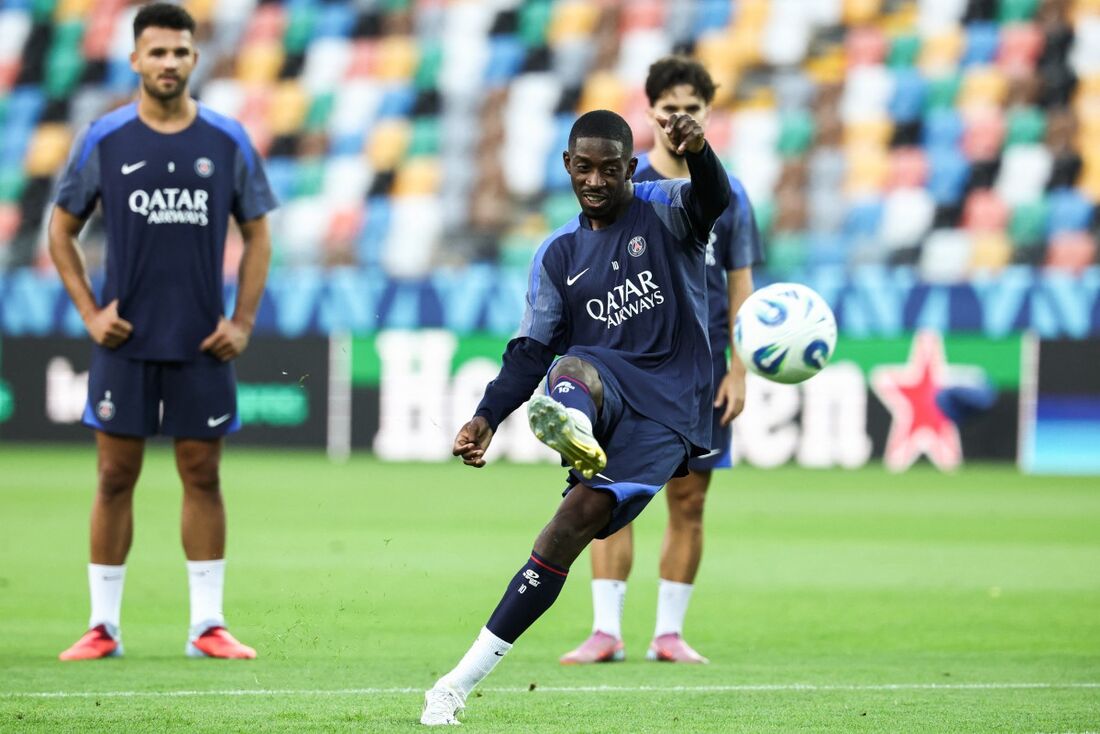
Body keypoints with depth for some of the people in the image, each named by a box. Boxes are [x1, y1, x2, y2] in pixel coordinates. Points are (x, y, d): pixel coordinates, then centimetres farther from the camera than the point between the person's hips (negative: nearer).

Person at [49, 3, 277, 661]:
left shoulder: (228, 142, 2)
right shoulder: (104, 140, 0)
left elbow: (257, 236, 9)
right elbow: (62, 231, 8)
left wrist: (244, 322, -1)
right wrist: (89, 312, -2)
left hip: (202, 345, 1)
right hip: (126, 339, -1)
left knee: (202, 476, 3)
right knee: (116, 477, 2)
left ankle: (209, 625, 9)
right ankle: (104, 627, 8)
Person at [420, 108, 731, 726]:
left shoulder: (664, 212, 3)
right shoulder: (559, 254, 14)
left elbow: (713, 200, -19)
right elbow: (533, 348, 13)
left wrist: (699, 154, -42)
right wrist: (487, 418, -2)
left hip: (667, 410, -4)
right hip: (599, 382, 4)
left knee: (575, 523, -17)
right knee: (572, 367, -34)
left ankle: (465, 678, -14)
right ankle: (573, 426, -74)